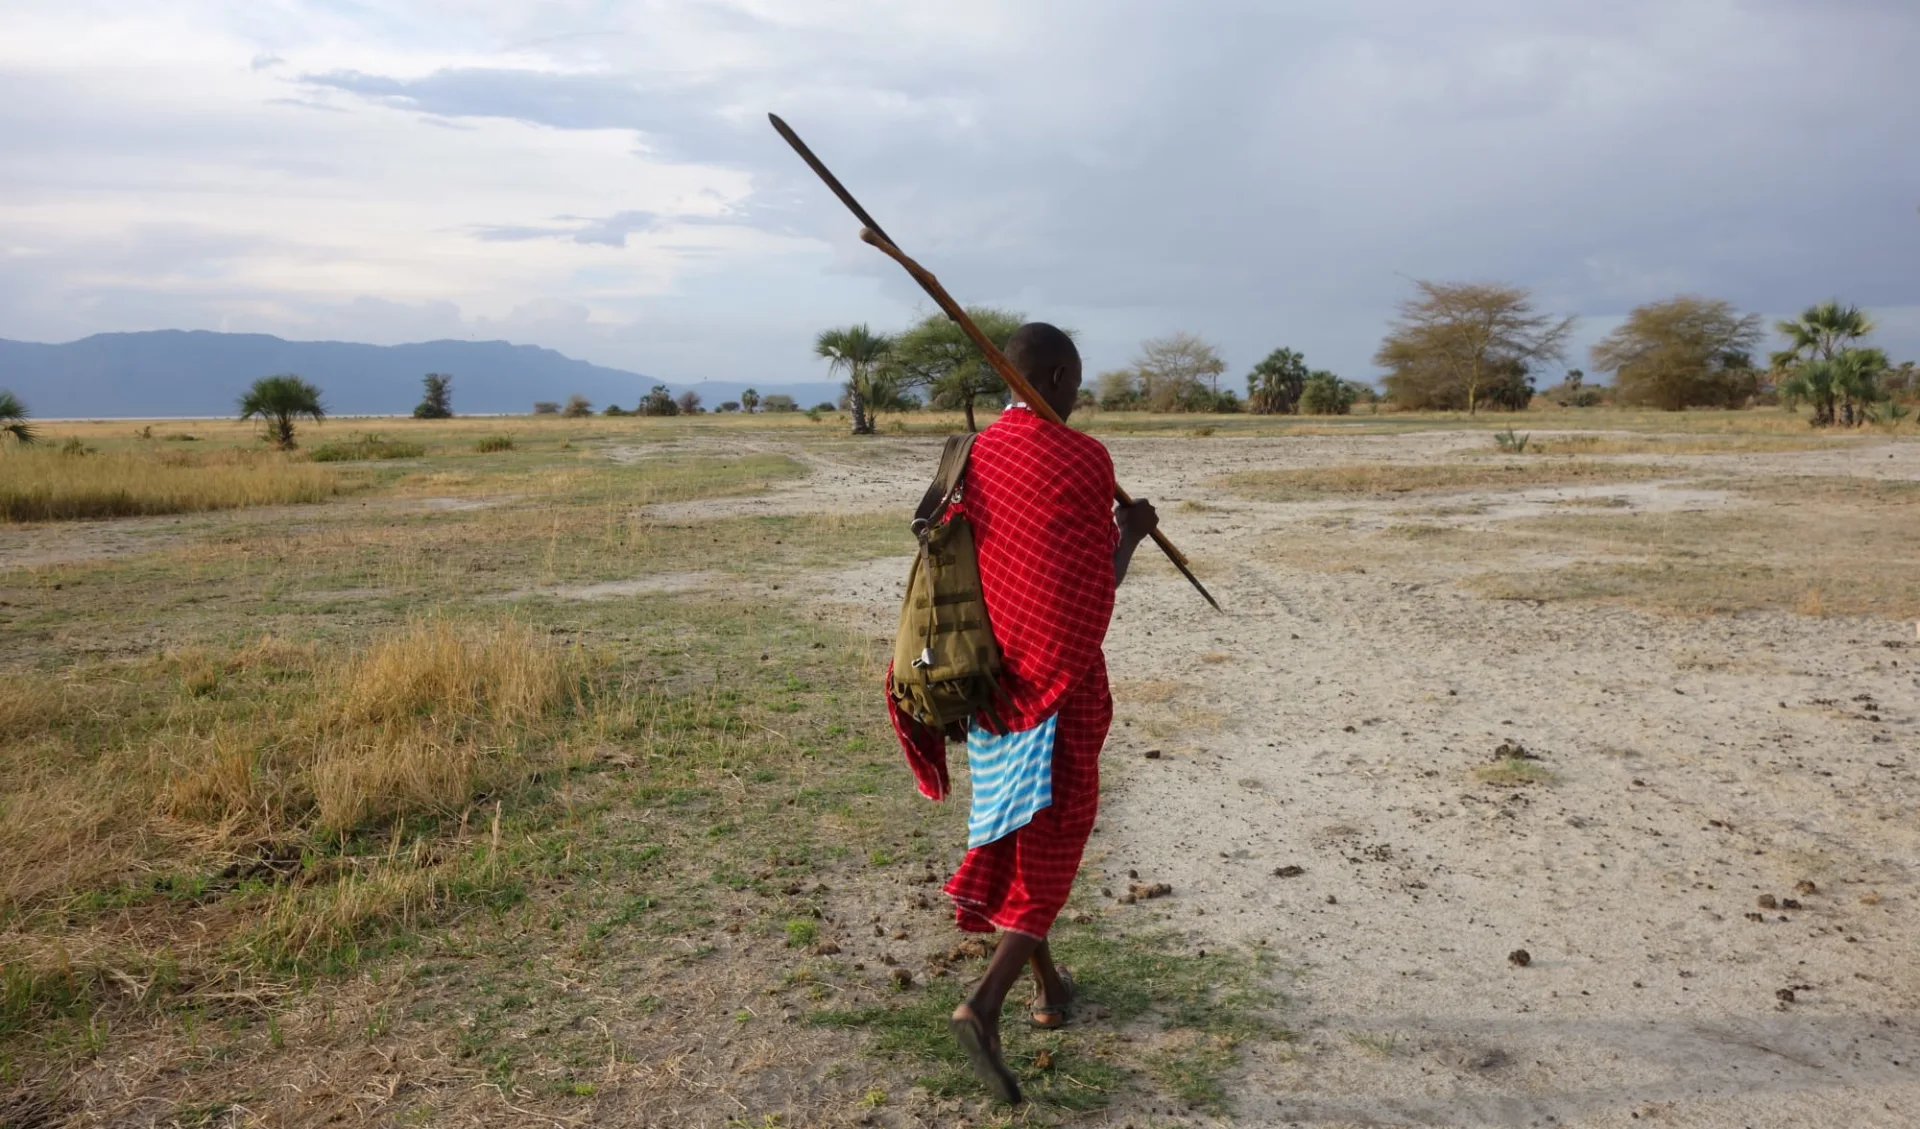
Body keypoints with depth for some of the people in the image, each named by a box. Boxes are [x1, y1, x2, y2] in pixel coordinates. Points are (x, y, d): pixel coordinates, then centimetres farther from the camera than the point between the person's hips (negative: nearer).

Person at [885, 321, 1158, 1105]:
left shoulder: (977, 456, 4)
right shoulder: (1083, 459, -13)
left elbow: (966, 563, 9)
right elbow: (1095, 590, -9)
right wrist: (1131, 533, 9)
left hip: (992, 672, 6)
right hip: (1060, 676, -6)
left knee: (1015, 827, 19)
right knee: (1052, 837, 2)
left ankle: (1048, 984, 33)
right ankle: (984, 1004, -12)